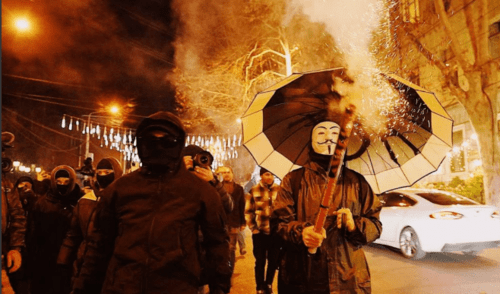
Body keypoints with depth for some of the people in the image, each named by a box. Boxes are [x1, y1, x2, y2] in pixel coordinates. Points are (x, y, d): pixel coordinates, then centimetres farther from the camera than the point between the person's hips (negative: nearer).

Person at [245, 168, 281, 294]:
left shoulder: (279, 190, 2)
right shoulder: (254, 191, -1)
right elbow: (248, 211, 2)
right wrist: (253, 228, -3)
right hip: (259, 232, -1)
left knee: (273, 261, 11)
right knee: (260, 261, 6)